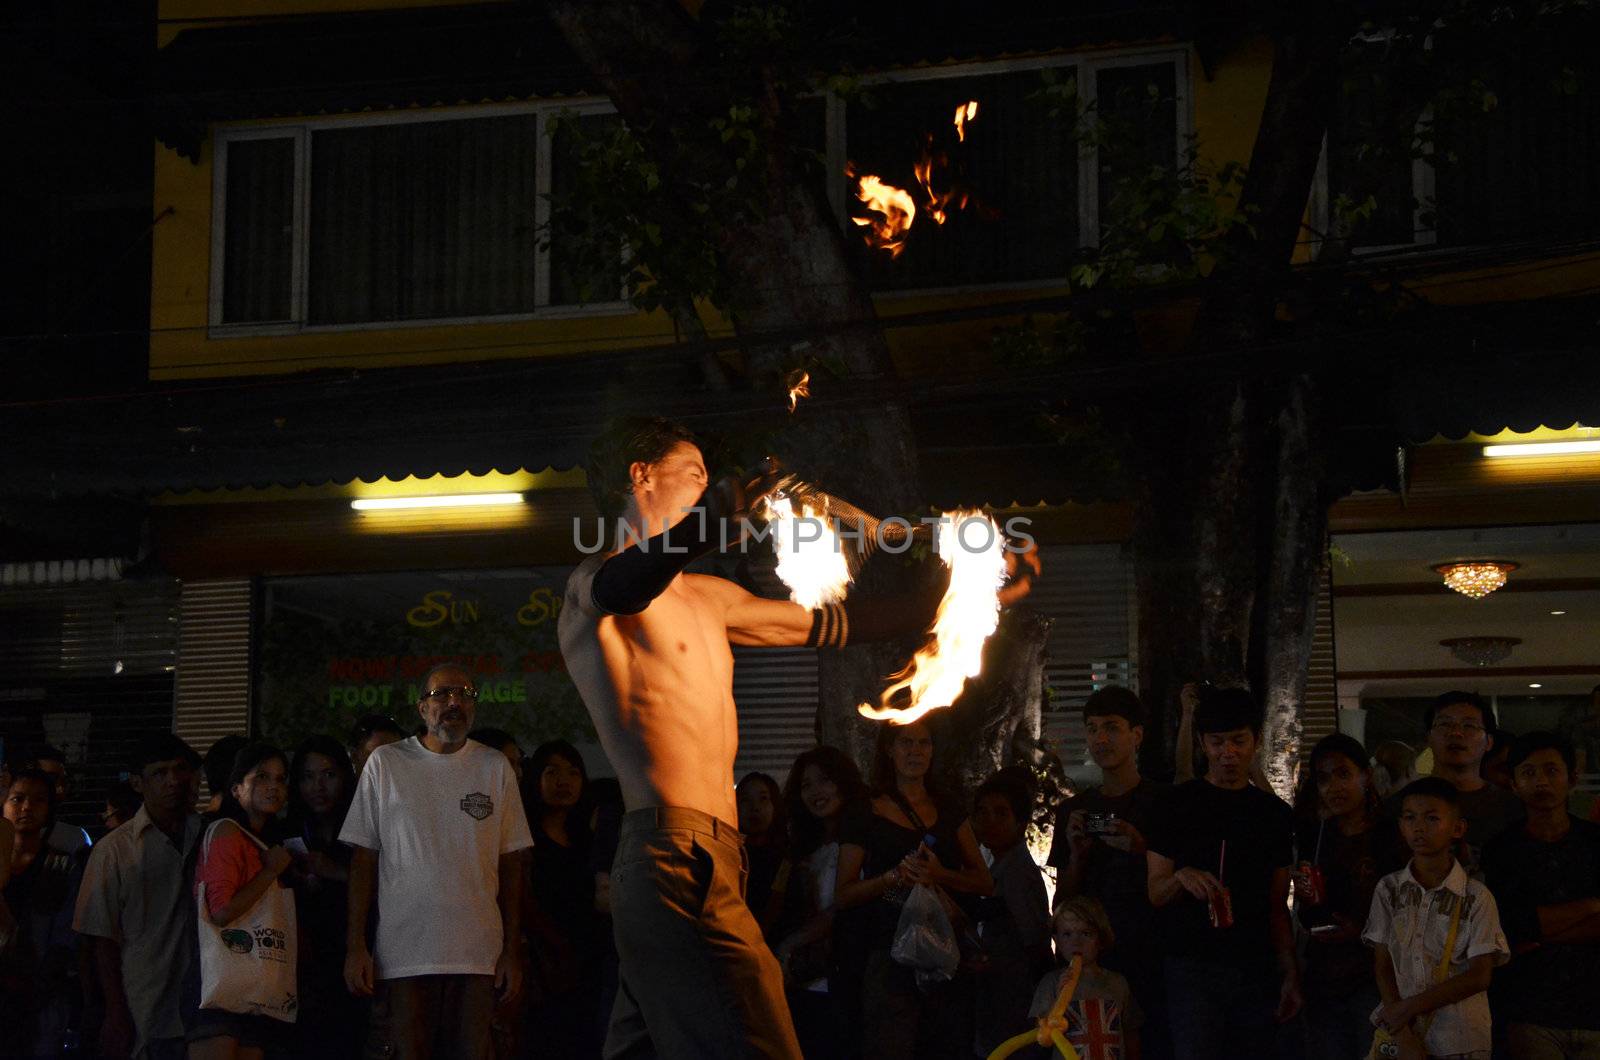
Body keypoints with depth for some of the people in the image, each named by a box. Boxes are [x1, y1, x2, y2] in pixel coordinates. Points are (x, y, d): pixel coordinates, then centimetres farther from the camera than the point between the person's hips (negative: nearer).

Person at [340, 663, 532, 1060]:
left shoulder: (495, 767, 9)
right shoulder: (386, 763, 5)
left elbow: (510, 864, 10)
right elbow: (363, 859, 5)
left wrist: (513, 951, 5)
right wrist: (355, 947, -1)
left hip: (478, 957, 1)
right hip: (402, 957, -1)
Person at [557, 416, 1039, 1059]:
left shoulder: (708, 598, 27)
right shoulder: (592, 583, -2)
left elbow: (825, 624, 36)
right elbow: (621, 584, -28)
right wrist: (731, 502, -46)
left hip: (712, 859, 9)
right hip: (676, 858, -9)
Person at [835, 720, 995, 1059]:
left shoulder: (948, 810, 16)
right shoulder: (864, 816, 5)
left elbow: (985, 882, 11)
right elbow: (843, 895, 2)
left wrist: (939, 874, -8)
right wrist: (896, 876, -14)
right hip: (891, 952, -3)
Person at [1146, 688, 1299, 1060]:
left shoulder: (1275, 813, 12)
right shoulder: (1178, 804, 2)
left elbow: (1277, 906, 13)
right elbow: (1155, 892, -1)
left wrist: (1291, 973, 4)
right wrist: (1182, 877, -23)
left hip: (1257, 973, 3)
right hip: (1193, 969, -3)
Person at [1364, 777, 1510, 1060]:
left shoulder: (1477, 897, -5)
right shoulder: (1388, 889, 2)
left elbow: (1480, 975, -9)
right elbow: (1382, 964, 0)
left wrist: (1411, 1006, -13)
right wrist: (1403, 1034, -11)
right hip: (1401, 1034, 2)